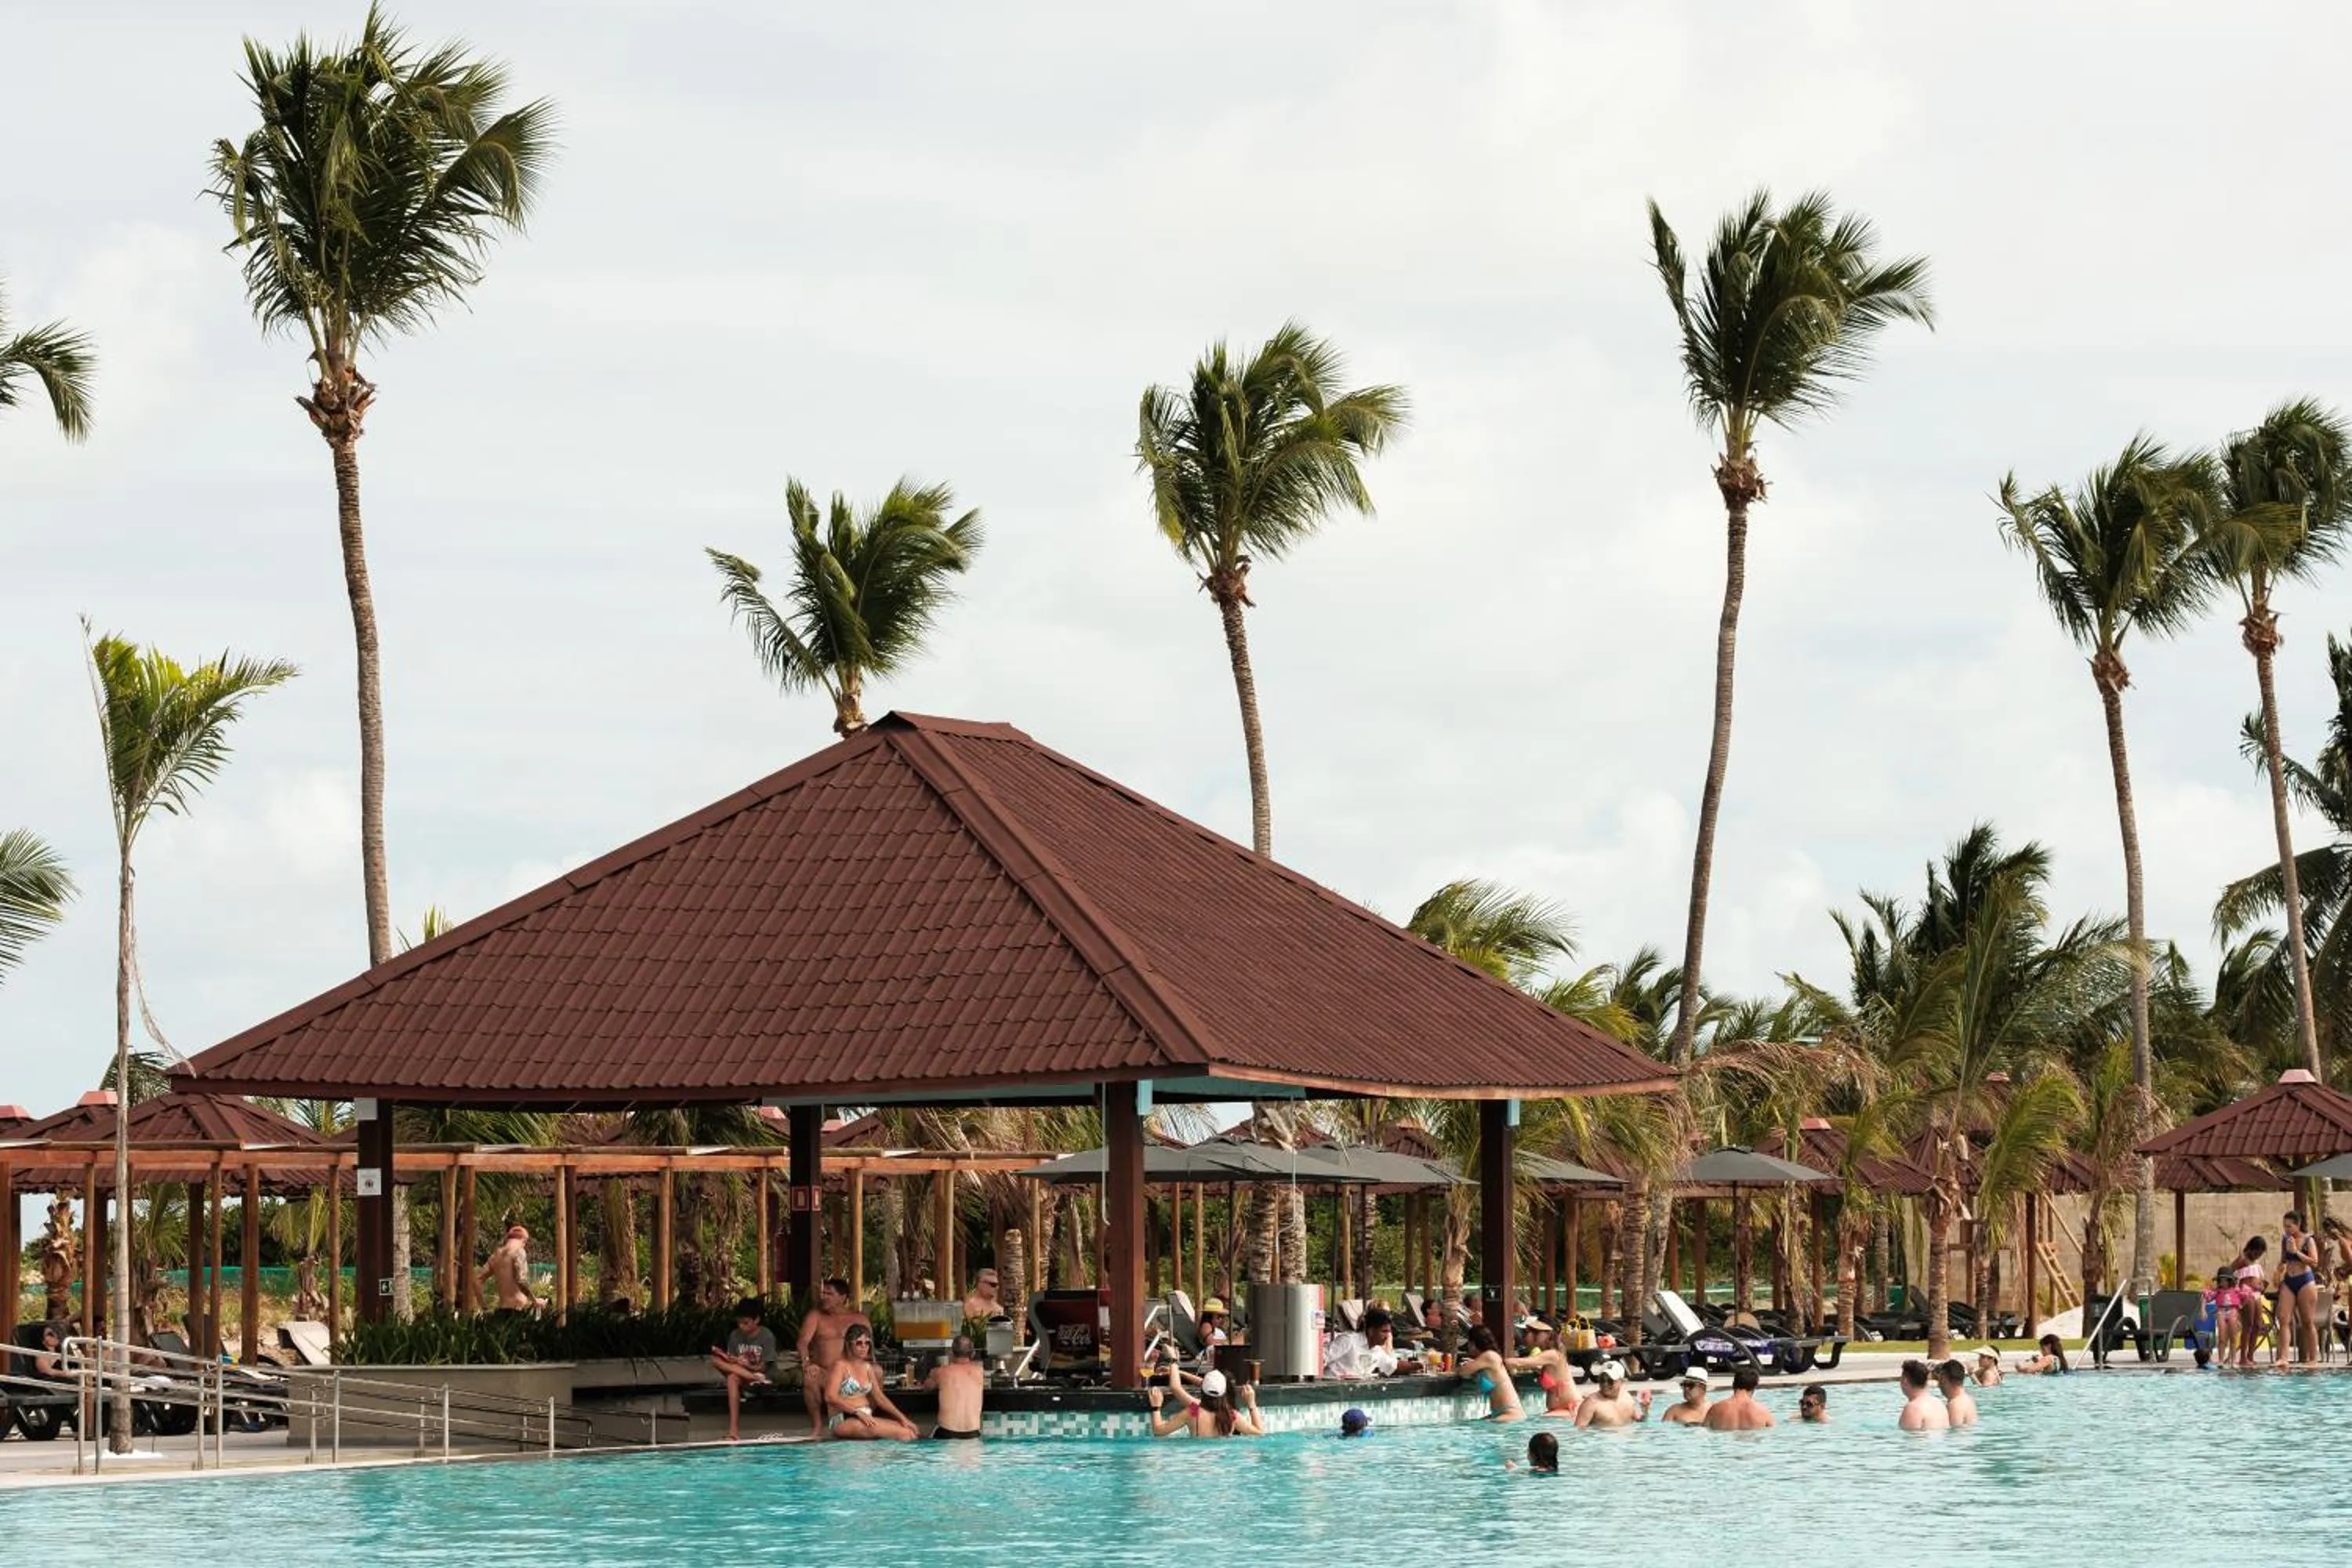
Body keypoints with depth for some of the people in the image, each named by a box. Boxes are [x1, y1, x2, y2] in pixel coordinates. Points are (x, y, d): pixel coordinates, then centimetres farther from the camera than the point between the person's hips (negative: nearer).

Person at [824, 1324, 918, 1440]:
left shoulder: (867, 1367, 17)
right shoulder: (840, 1366, -6)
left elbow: (880, 1397, 17)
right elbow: (830, 1397, -18)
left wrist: (902, 1417, 6)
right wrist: (858, 1412, -26)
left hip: (866, 1418, 9)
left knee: (908, 1430, -13)